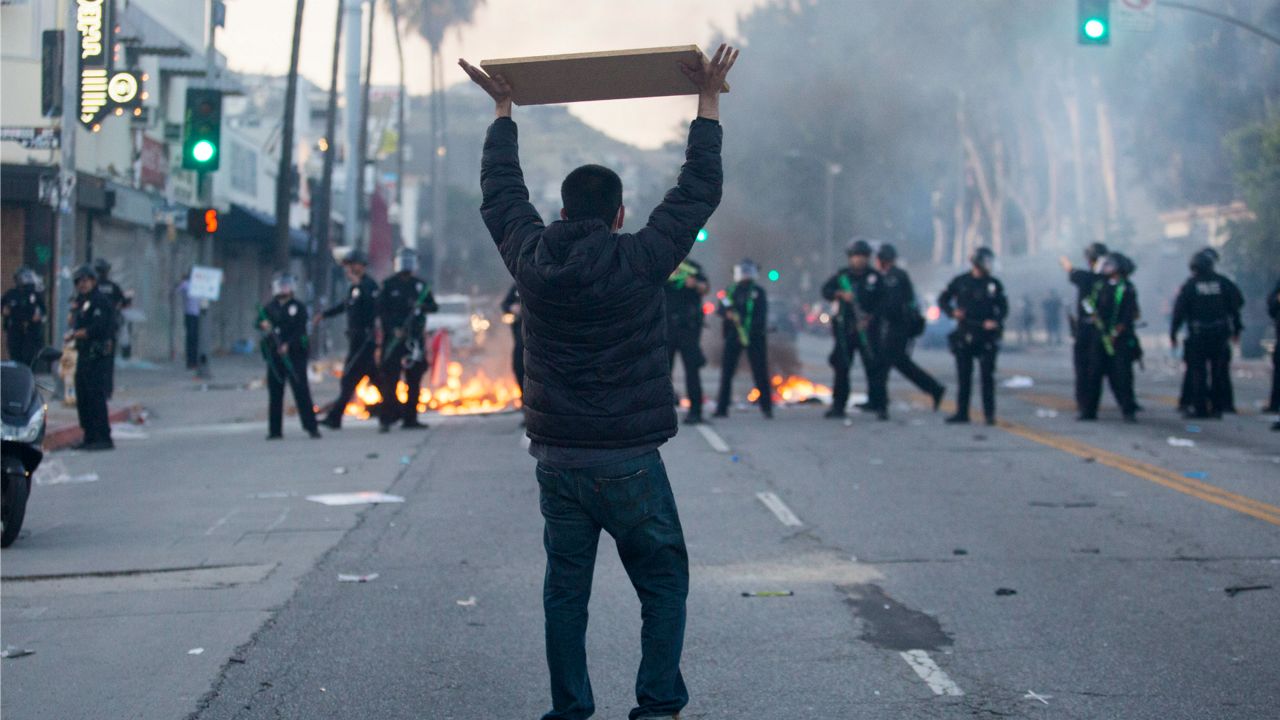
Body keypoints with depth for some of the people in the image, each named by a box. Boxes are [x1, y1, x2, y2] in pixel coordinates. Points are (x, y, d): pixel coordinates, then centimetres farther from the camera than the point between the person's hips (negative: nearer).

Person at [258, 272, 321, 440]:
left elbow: (300, 330, -5)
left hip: (294, 354, -4)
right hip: (274, 355, 4)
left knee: (301, 391, -9)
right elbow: (260, 321, 9)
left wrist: (288, 345, -18)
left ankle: (311, 427, -8)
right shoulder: (270, 308, 15)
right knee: (275, 392, 6)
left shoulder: (298, 307, 3)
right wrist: (263, 324, -15)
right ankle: (275, 430, 13)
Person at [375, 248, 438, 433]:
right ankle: (385, 419, -14)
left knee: (414, 379, 6)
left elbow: (434, 306, 6)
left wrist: (420, 305, -14)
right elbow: (381, 311, -4)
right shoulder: (388, 285, 2)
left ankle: (410, 418, 14)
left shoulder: (420, 285, 12)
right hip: (393, 336, -4)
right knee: (390, 378, -12)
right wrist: (393, 329, -16)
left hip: (415, 338, 4)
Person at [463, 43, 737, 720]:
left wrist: (503, 110, 29)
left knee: (565, 590, 12)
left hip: (557, 461, 4)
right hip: (629, 461, -3)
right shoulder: (640, 259, -9)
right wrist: (707, 101, 10)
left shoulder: (532, 258, 0)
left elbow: (501, 189, 17)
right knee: (663, 584, 9)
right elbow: (699, 188, 0)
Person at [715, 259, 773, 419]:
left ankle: (767, 407, 2)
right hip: (733, 335, 2)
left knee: (760, 372, -3)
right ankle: (722, 408, 1)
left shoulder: (758, 292, 6)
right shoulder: (730, 292, 12)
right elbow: (719, 310, 6)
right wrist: (727, 313, -16)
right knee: (726, 371, -2)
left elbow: (762, 315, -1)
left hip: (754, 336, -2)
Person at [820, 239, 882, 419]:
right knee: (841, 367, 5)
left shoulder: (875, 277, 4)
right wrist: (841, 294, -18)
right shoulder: (842, 275, 8)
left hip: (867, 329, -2)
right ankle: (838, 406, 12)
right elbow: (826, 290, 0)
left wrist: (871, 317, -12)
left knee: (873, 367, -7)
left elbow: (882, 301, 2)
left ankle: (880, 406, -6)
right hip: (845, 328, 2)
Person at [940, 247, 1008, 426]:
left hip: (986, 335, -1)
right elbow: (943, 300, 12)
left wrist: (996, 321, -13)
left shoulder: (993, 284, 4)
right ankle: (962, 412, 13)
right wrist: (952, 312, -7)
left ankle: (989, 413, 0)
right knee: (964, 375, 6)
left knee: (987, 376, -5)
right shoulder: (960, 282, 5)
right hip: (964, 335, 1)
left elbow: (1003, 307, 6)